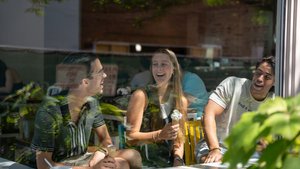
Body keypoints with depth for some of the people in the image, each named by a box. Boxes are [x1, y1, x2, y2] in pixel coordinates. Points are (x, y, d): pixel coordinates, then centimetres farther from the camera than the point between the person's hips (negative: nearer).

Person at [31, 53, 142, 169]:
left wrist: (100, 153, -17)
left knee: (132, 156, -12)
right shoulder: (49, 110, -23)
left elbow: (106, 139, 8)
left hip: (82, 159, 7)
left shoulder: (91, 103, -4)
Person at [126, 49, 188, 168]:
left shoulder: (181, 100, 6)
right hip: (143, 163, -4)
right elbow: (130, 138, -12)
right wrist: (160, 135, -24)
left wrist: (178, 160, -8)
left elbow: (179, 139, 9)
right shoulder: (141, 95, -8)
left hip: (169, 163, 4)